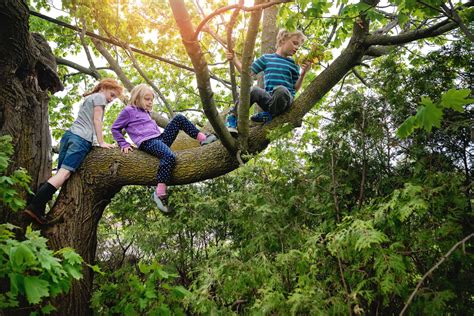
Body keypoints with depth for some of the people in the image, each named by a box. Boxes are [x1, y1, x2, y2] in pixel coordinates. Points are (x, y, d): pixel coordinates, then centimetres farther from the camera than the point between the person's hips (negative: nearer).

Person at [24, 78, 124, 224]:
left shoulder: (88, 98, 34)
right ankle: (35, 207, -26)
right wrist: (101, 142, -2)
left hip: (69, 134, 9)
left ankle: (36, 207, -6)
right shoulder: (99, 96, 7)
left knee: (61, 173, 3)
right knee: (65, 173, -17)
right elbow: (97, 121, -1)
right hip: (81, 138, -9)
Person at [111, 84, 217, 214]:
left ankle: (203, 138, -7)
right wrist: (124, 144, -2)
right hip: (147, 142, -8)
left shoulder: (146, 113, 31)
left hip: (160, 138, 8)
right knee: (169, 156, -37)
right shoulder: (128, 111, 8)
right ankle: (160, 193, -38)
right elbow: (115, 128, 8)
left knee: (179, 118, -1)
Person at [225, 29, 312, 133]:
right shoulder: (266, 58, 17)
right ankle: (232, 118, -20)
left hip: (284, 100, 0)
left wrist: (303, 74, 0)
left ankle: (269, 115, -14)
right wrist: (234, 59, 7)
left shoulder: (293, 64, 18)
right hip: (268, 99, 0)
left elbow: (295, 88, 14)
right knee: (253, 90, -34)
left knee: (281, 90, -38)